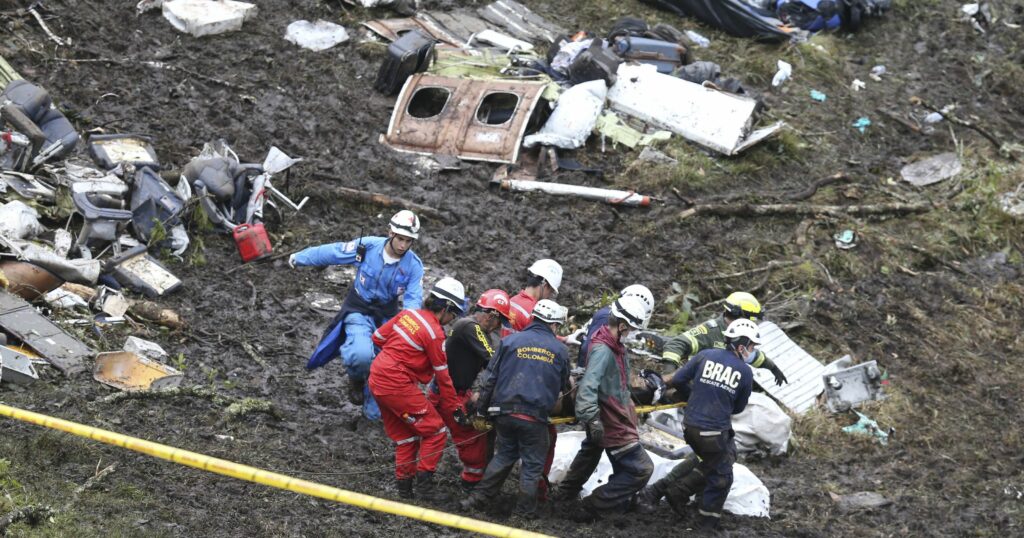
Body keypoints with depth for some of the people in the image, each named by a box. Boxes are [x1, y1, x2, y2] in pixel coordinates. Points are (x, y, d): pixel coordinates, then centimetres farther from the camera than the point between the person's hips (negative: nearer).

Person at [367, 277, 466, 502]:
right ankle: (424, 482, 1)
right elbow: (443, 376, -8)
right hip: (398, 385, -8)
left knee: (405, 436, 19)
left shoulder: (408, 314, 5)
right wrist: (455, 408, 1)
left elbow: (378, 337, 13)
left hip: (376, 379, 8)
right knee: (435, 431, 2)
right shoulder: (435, 334, -14)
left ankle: (404, 486, 23)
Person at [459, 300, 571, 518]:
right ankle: (525, 512, 15)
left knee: (504, 454, 21)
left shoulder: (510, 341, 2)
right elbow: (563, 386, 15)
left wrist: (482, 408, 9)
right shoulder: (560, 350, 2)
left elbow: (492, 377, 3)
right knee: (532, 464, 11)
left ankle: (478, 498, 19)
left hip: (504, 411, 3)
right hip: (535, 417, -2)